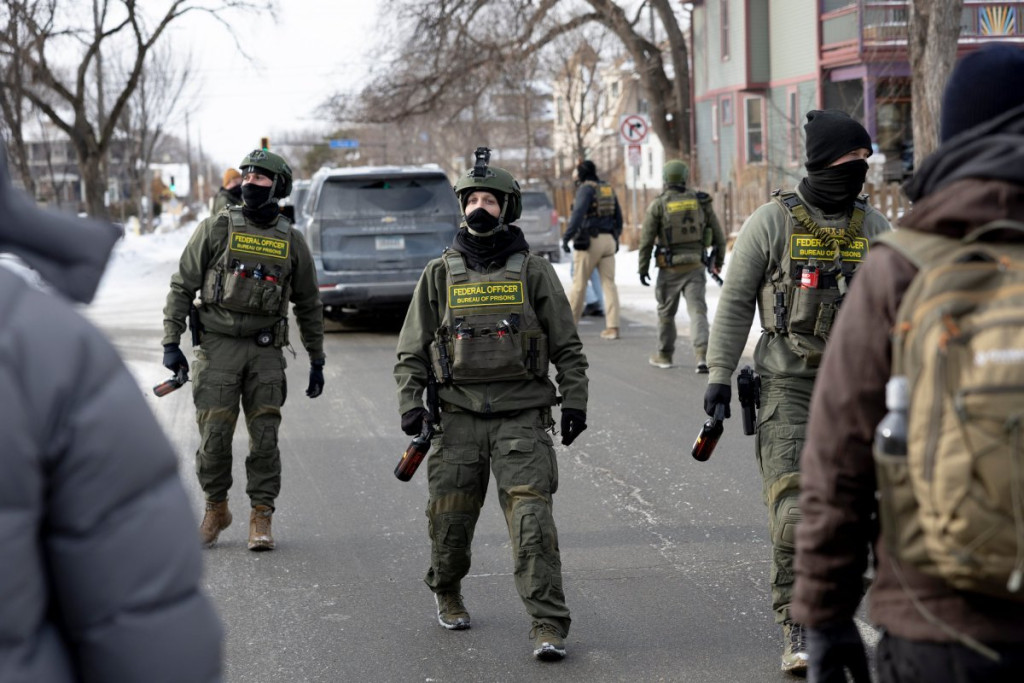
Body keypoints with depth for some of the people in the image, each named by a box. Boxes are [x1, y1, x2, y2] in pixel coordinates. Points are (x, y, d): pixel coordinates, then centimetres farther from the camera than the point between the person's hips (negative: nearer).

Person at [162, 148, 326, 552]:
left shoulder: (291, 241, 8)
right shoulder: (216, 229, 2)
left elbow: (308, 304, 17)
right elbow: (182, 286, 4)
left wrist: (317, 360, 15)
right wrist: (171, 342, -3)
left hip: (266, 351, 1)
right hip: (218, 346, -1)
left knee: (264, 437, -1)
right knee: (214, 435, -2)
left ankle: (261, 517, 9)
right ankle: (216, 510, 17)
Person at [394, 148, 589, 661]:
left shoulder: (533, 272, 5)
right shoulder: (440, 274, 8)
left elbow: (567, 346, 9)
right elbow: (412, 348, 11)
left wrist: (575, 401, 1)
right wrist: (409, 402, 0)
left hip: (522, 417, -2)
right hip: (460, 416, 2)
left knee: (531, 518, -12)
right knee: (450, 517, 7)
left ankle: (548, 625, -11)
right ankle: (446, 594, 35)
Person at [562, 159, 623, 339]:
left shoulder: (585, 189, -8)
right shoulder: (608, 189, 15)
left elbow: (578, 214, -23)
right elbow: (618, 218, 18)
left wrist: (566, 238, -26)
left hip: (589, 241, -6)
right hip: (608, 241, 6)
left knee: (579, 283, 4)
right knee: (609, 284, 2)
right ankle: (612, 328, -8)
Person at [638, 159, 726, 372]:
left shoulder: (658, 205, -5)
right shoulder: (701, 202, 3)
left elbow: (646, 240, -6)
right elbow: (718, 235, 8)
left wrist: (643, 268, 2)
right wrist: (718, 261, 21)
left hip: (670, 268, -1)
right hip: (695, 267, 2)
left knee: (666, 312, 16)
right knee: (697, 311, -3)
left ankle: (664, 355, 30)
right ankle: (702, 355, -21)